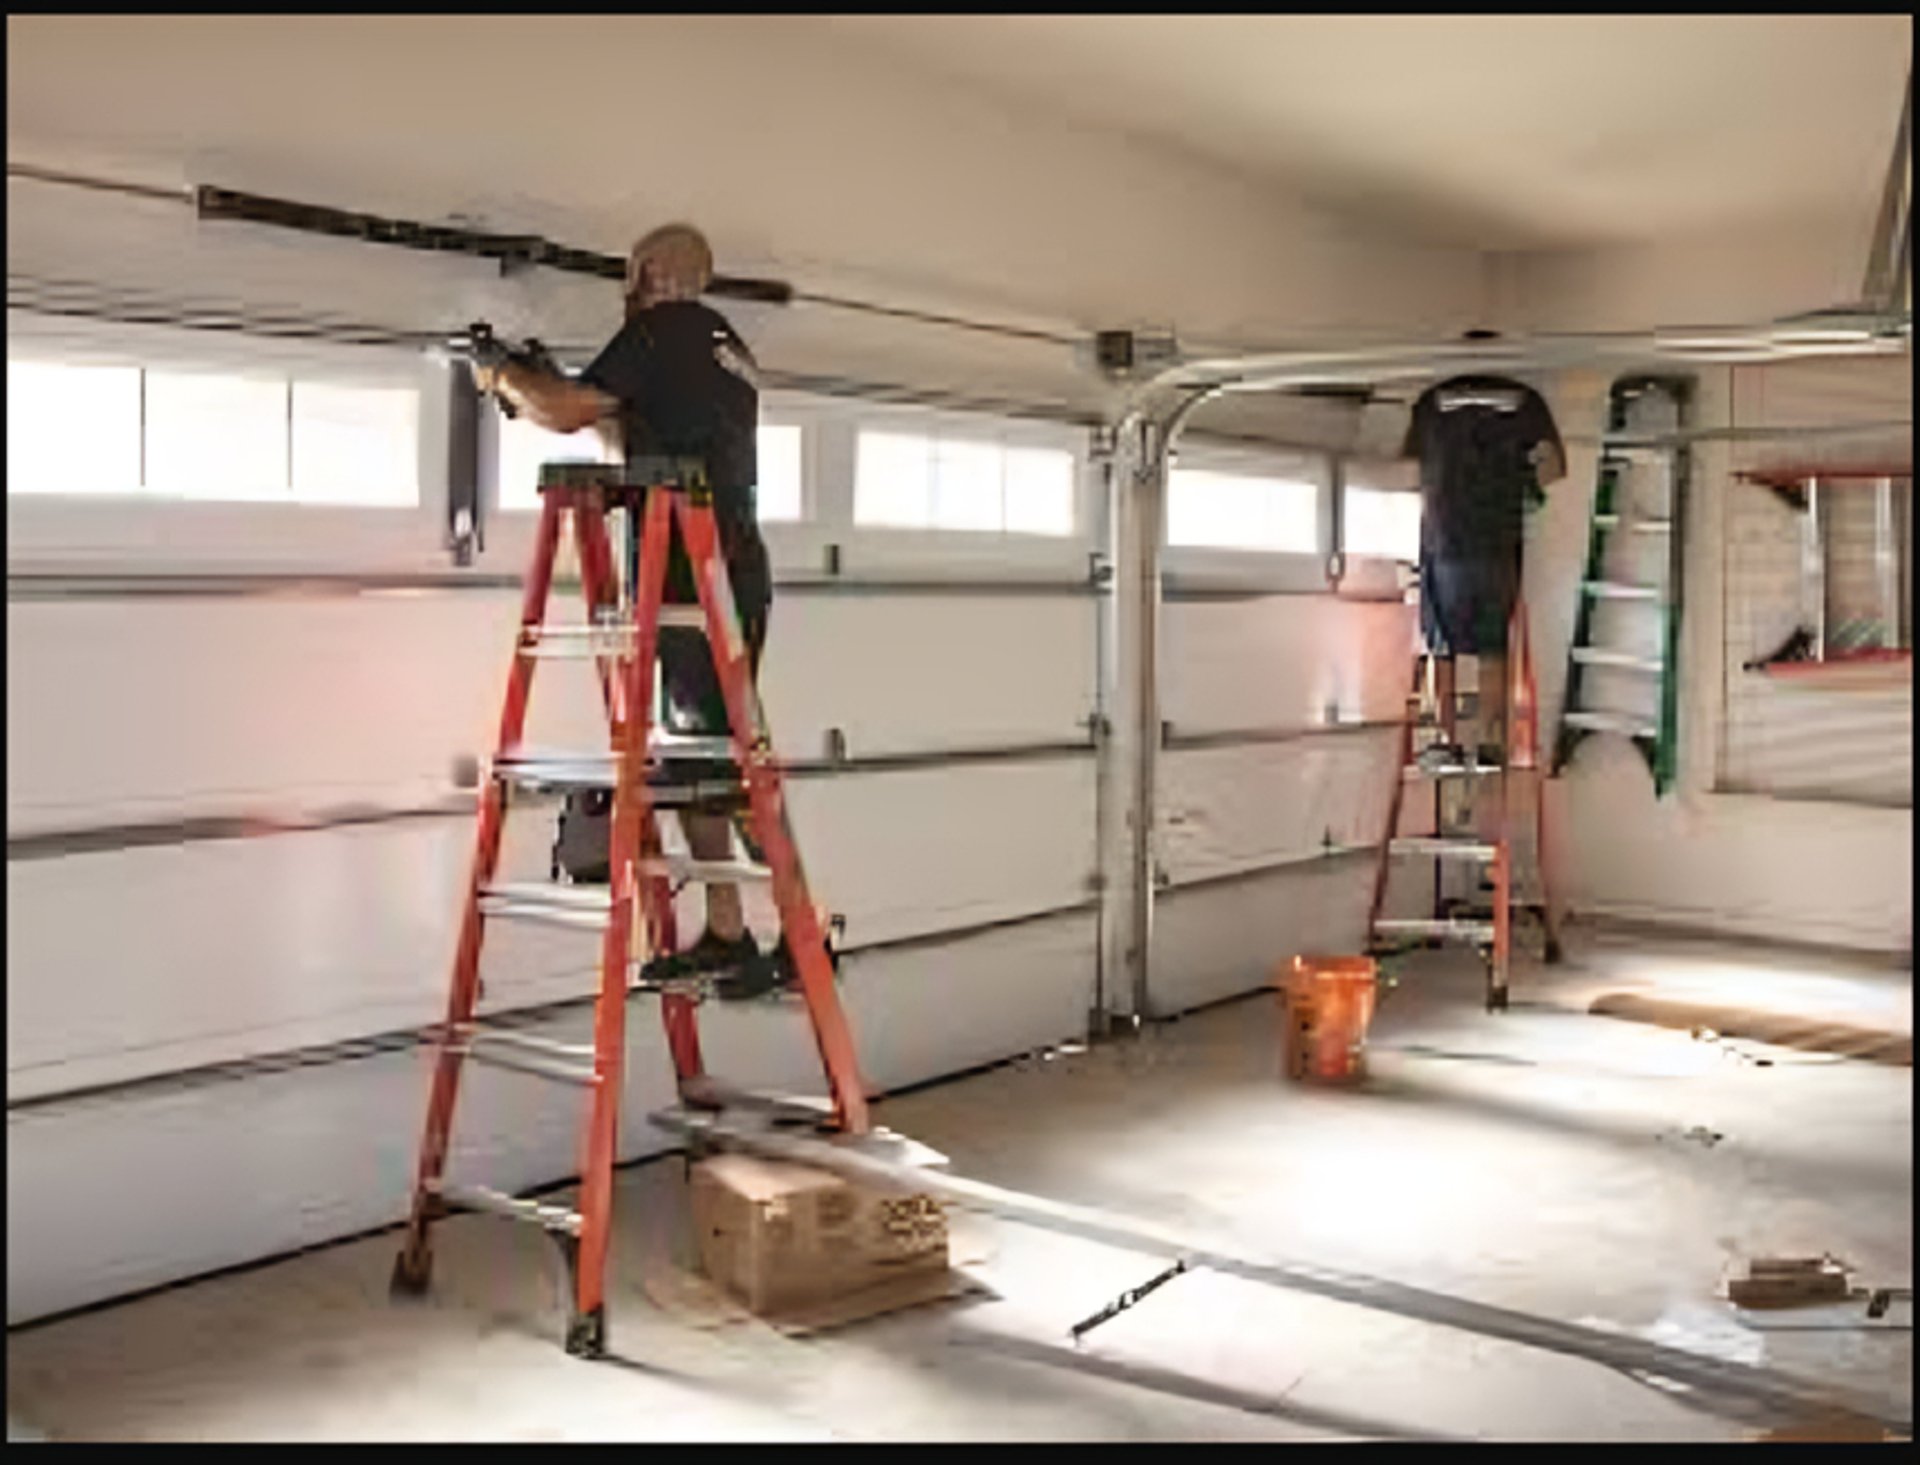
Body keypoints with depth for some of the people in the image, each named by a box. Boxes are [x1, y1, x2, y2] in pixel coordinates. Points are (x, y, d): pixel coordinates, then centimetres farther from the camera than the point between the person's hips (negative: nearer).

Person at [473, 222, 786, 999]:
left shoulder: (662, 330, -2)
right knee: (695, 757, 11)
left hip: (697, 578, -9)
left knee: (727, 759, -10)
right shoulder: (728, 348, 24)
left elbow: (565, 414, -4)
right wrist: (550, 388, 34)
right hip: (736, 577, 9)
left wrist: (505, 379, 15)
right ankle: (723, 935, 13)